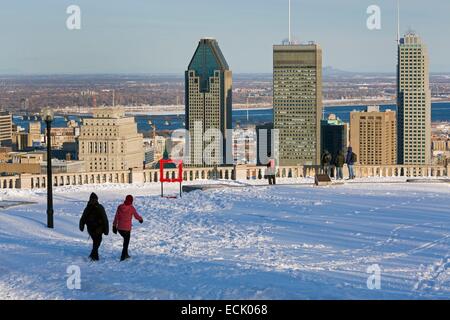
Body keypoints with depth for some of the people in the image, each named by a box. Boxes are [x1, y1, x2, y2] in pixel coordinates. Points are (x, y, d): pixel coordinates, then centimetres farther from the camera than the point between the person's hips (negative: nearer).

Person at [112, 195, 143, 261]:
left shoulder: (120, 207, -2)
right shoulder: (131, 208, -10)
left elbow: (116, 217, 3)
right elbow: (137, 216, 1)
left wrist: (114, 226, 11)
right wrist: (141, 219, 23)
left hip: (119, 228, 4)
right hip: (127, 228, -4)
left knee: (125, 240, 26)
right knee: (126, 242, 10)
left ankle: (126, 254, 30)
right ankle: (123, 257, 6)